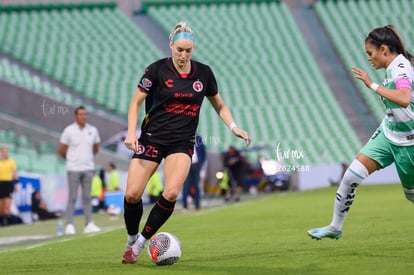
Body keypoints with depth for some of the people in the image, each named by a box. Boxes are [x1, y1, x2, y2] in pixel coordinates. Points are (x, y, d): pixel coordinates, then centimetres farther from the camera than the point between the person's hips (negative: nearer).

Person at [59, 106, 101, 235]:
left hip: (88, 168, 3)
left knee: (87, 197, 5)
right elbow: (62, 151, 2)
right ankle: (69, 225, -2)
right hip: (73, 169, -3)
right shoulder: (69, 131, -5)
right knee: (72, 197, -4)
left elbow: (95, 149, 19)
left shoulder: (93, 130, 5)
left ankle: (89, 224, 6)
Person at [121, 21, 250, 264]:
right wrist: (131, 133, -12)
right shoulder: (157, 69, -6)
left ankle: (139, 244, -7)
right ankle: (131, 239, 15)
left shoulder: (204, 73, 2)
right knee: (132, 194, -12)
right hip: (152, 138, -1)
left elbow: (219, 105, 16)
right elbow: (136, 102, 0)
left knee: (171, 193, -22)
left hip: (182, 142, 1)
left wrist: (234, 127, 0)